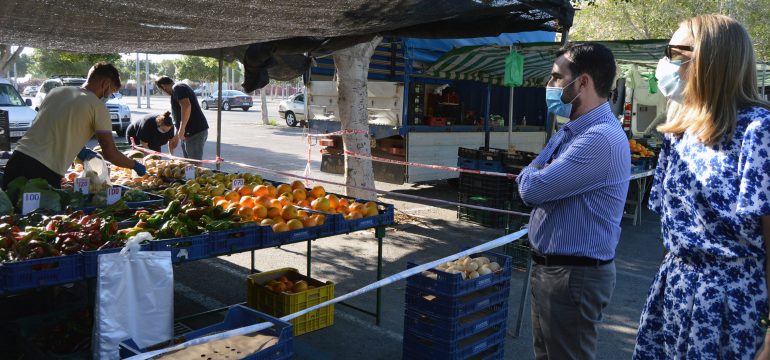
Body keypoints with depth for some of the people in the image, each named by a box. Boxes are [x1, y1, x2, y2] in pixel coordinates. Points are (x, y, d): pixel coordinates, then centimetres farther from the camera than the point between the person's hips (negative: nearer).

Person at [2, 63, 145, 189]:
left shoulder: (57, 91, 14)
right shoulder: (98, 107, -4)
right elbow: (110, 154, -5)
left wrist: (77, 149, 26)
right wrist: (135, 165, 10)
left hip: (17, 159, 7)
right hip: (45, 172, -7)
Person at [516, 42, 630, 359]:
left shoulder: (602, 138, -24)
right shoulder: (569, 131, 10)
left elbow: (532, 188, -25)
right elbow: (531, 183, 13)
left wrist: (531, 174, -3)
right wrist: (537, 177, -10)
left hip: (573, 275, -10)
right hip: (549, 267, 10)